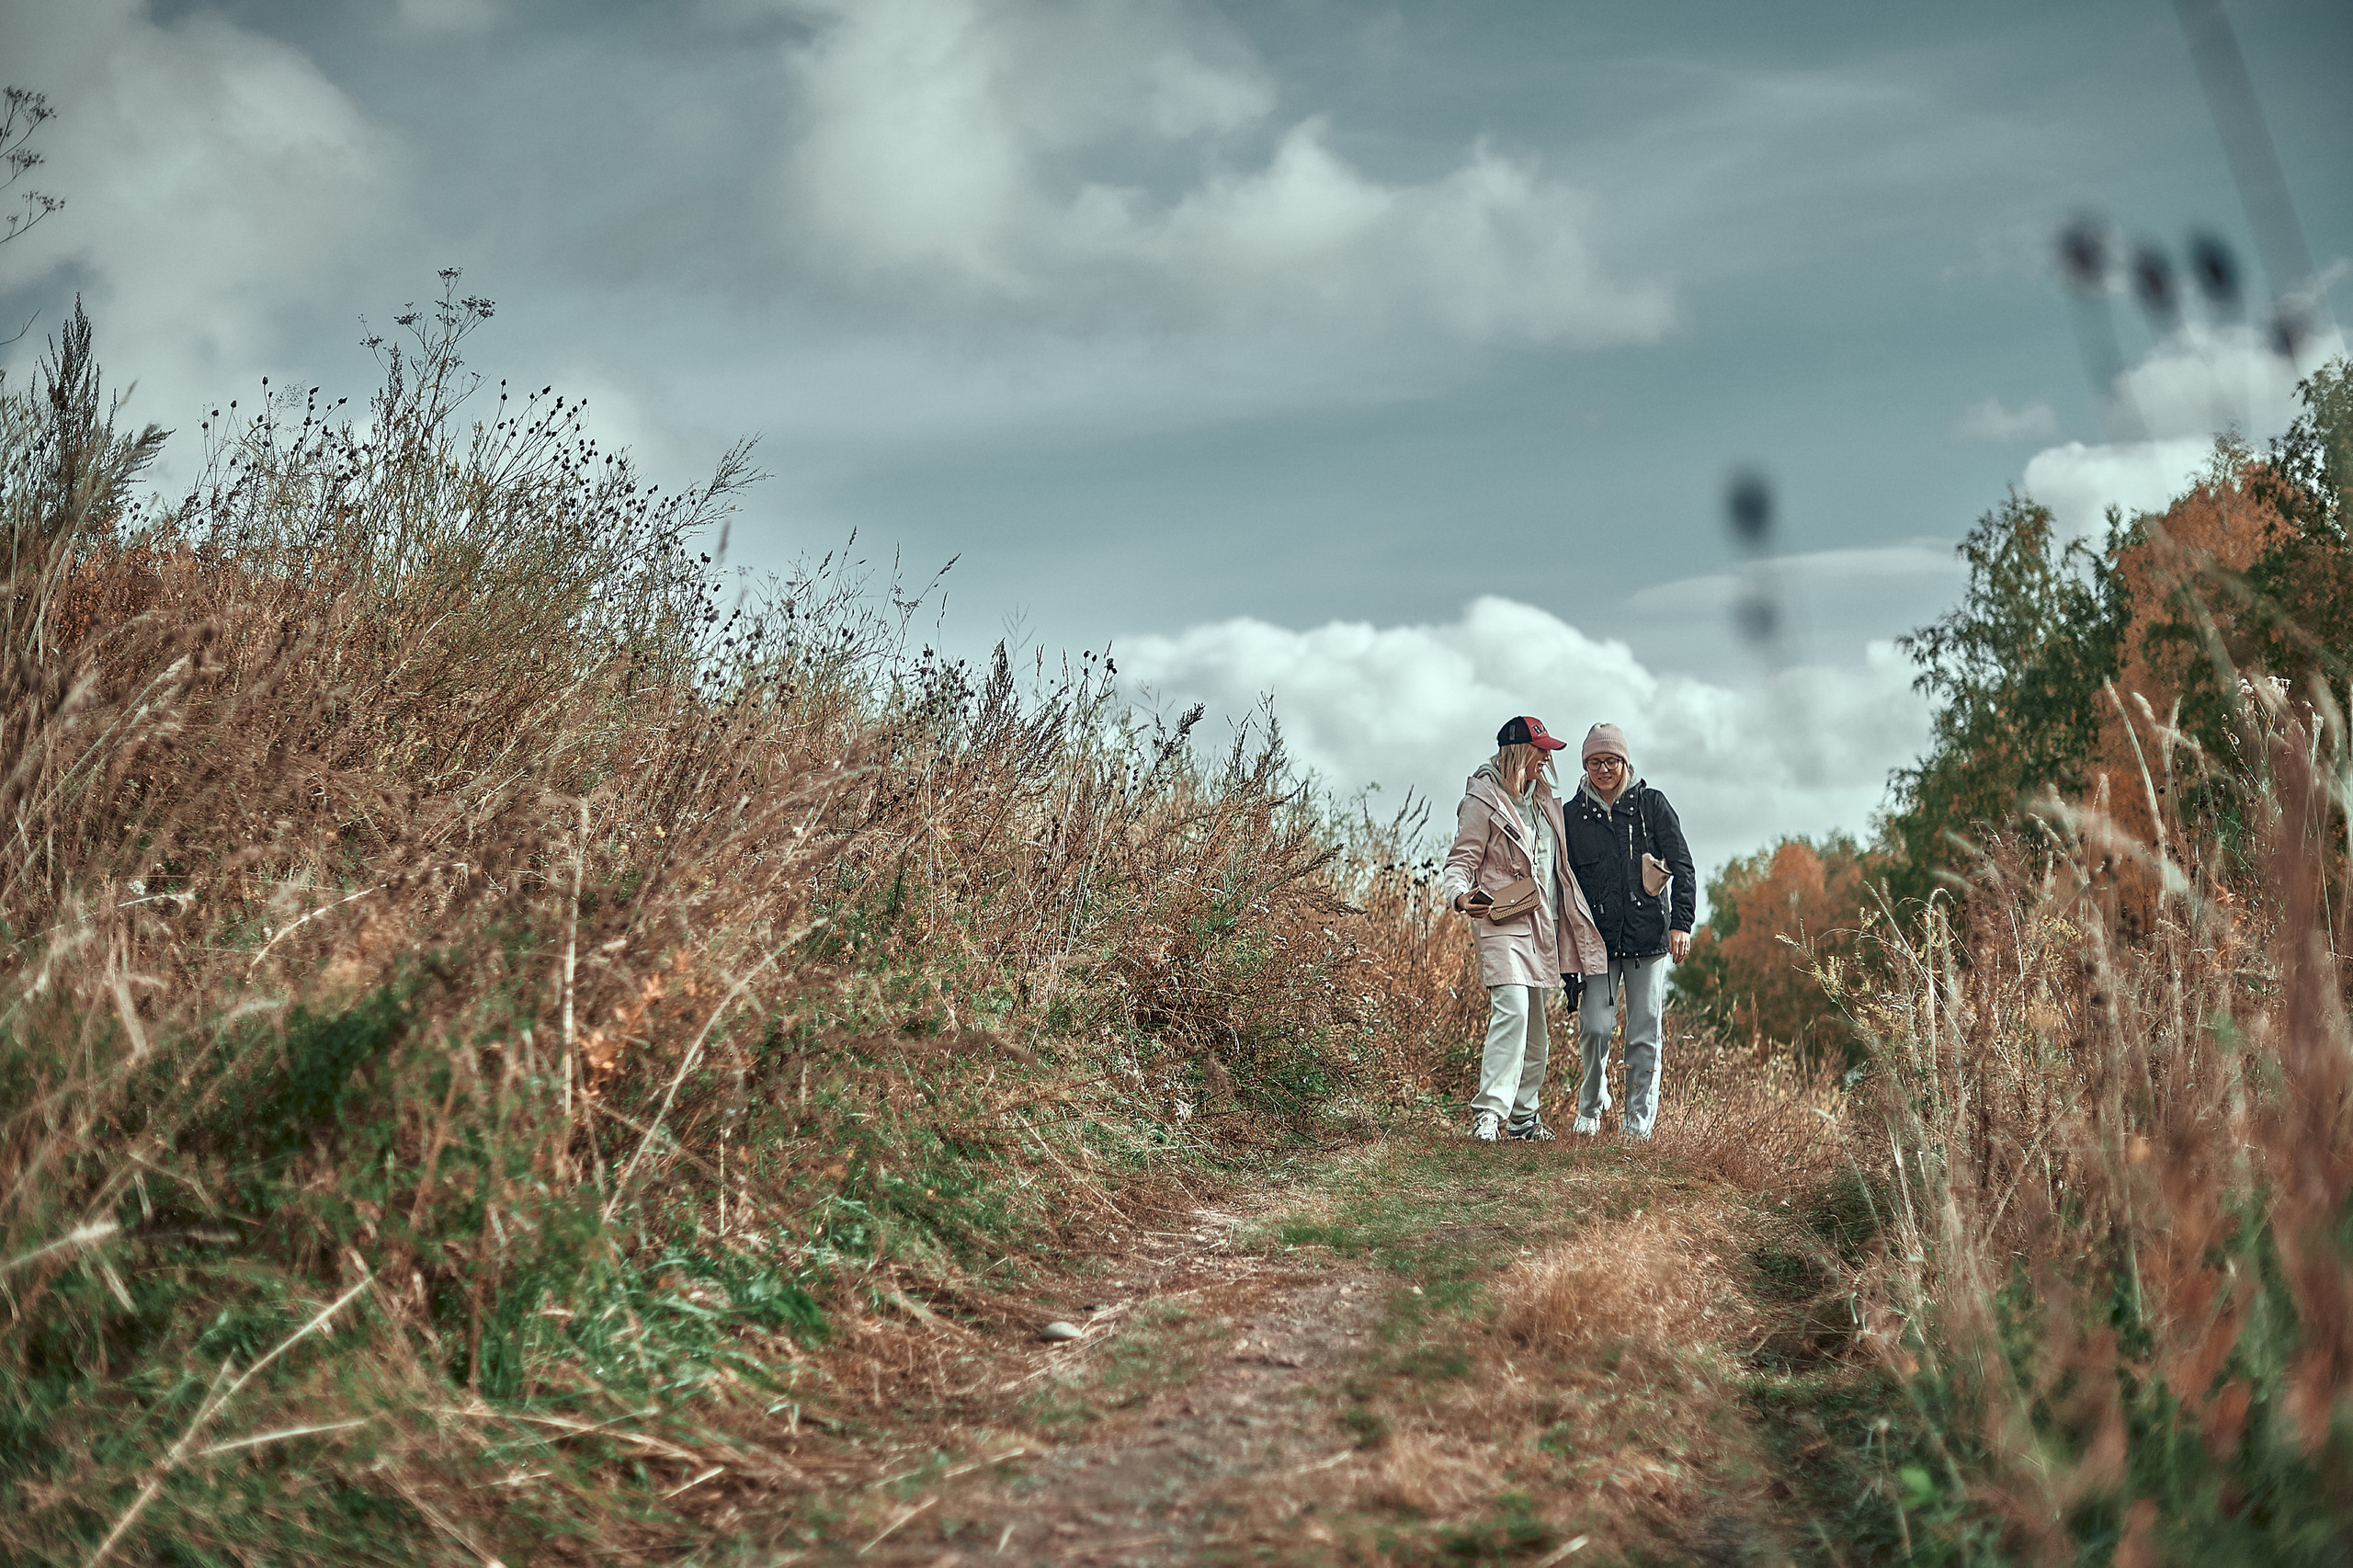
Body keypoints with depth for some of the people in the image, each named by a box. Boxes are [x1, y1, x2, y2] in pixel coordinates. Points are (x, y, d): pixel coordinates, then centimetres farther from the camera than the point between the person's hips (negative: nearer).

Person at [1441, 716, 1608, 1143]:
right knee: (1512, 1011, -22)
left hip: (1543, 926, 8)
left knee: (1536, 1027, 11)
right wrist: (1461, 896, -30)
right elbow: (1461, 861, -10)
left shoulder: (1544, 799, 16)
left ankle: (1524, 1116, 20)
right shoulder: (1483, 801, -8)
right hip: (1503, 922, -8)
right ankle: (1489, 1111, -22)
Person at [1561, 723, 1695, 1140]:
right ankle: (1591, 1106, 16)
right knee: (1595, 1027, -8)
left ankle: (1639, 1121, 12)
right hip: (1599, 938, 1)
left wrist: (1681, 922, -8)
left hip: (1649, 936, 0)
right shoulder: (1573, 814, 6)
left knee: (1644, 1034, 1)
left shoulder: (1651, 804, 3)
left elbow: (1682, 866, 2)